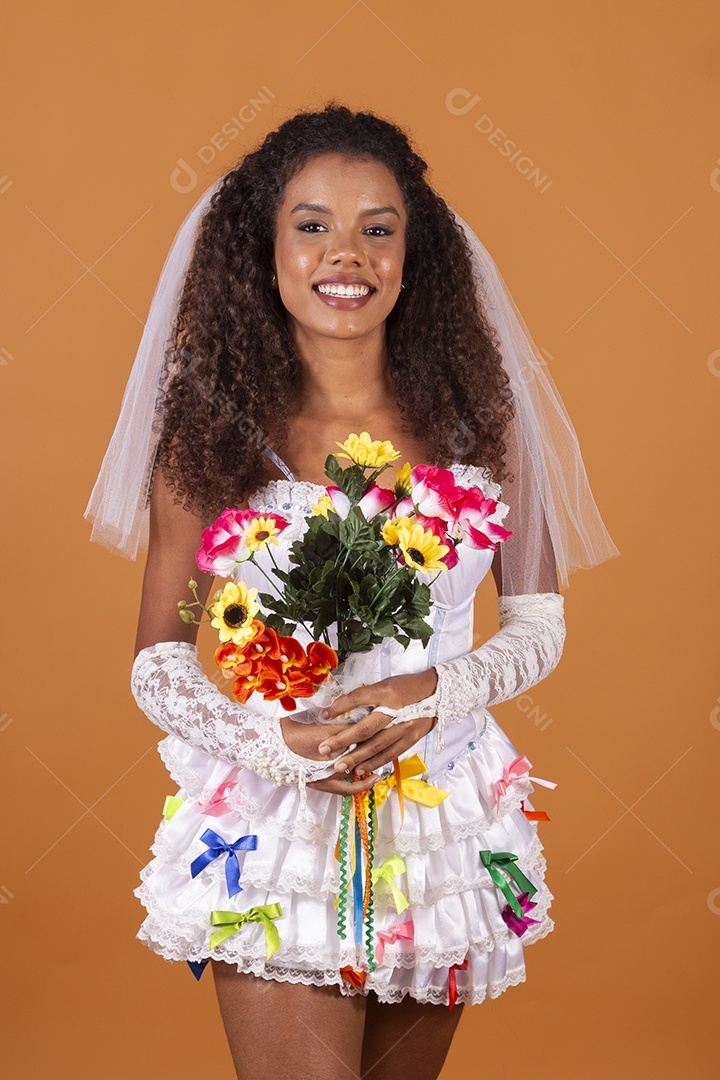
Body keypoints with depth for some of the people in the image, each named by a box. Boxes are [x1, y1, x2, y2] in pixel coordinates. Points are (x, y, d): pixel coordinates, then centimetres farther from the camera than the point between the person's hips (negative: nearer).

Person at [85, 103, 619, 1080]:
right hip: (277, 829, -2)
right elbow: (158, 664, -2)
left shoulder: (476, 420, -1)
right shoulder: (213, 430, -5)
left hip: (447, 829, 3)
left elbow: (539, 626, 5)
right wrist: (276, 743, -19)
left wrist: (438, 691, -14)